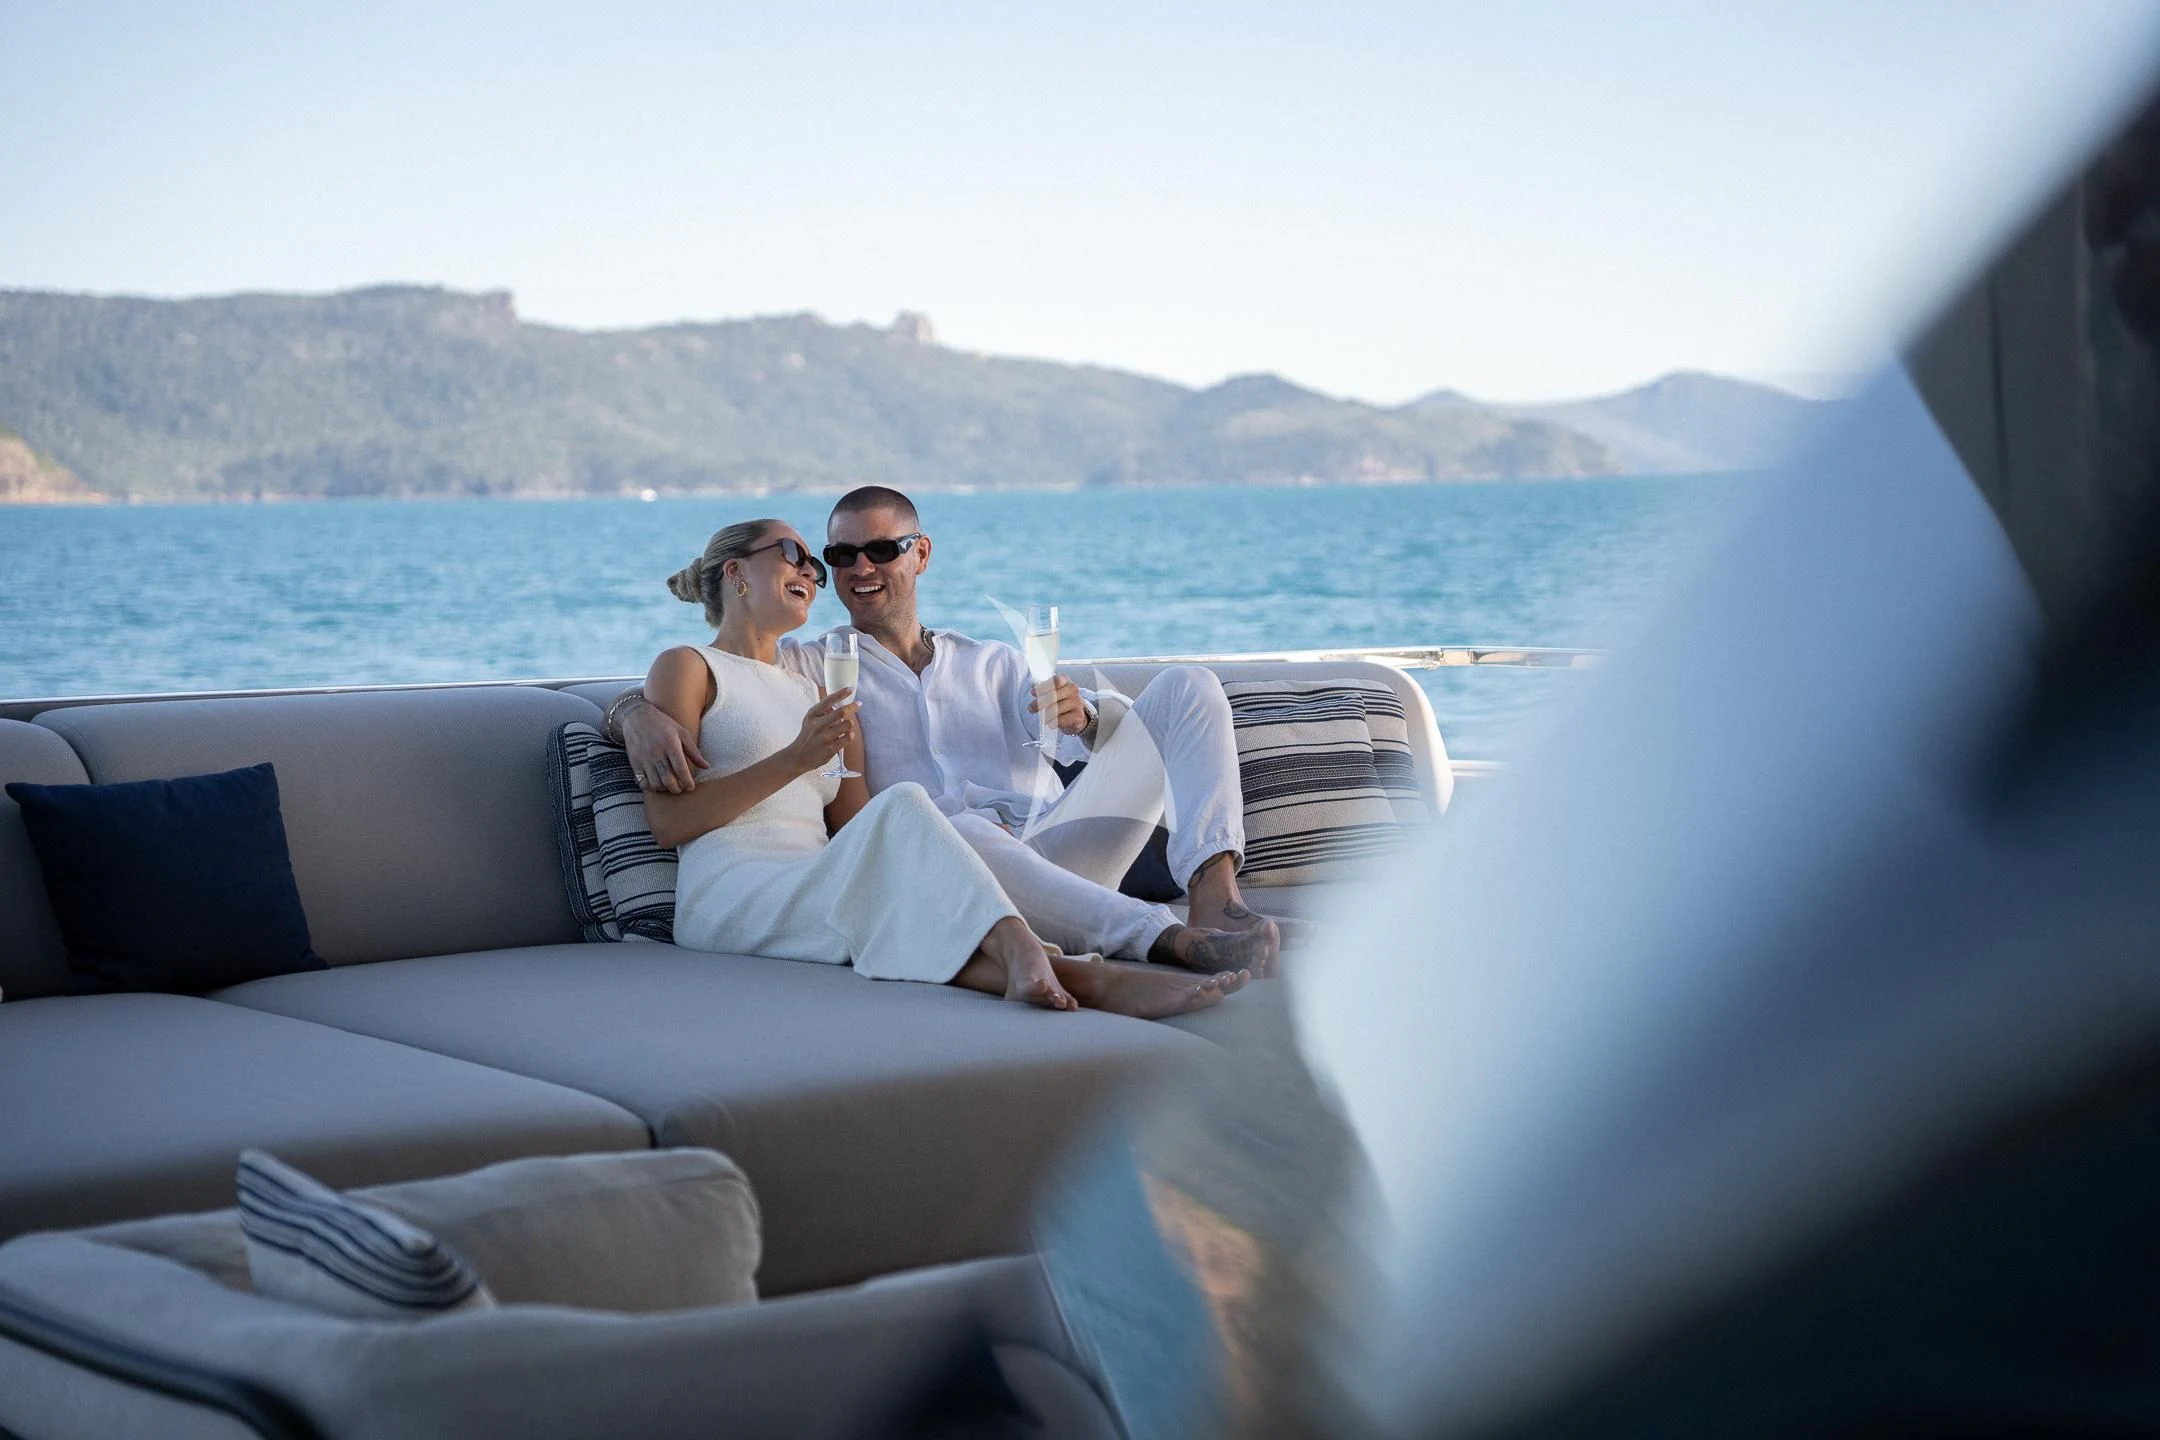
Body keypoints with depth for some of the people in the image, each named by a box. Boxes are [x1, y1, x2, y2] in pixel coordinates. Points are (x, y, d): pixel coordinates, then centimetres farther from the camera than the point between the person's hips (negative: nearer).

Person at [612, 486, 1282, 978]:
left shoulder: (994, 665, 29)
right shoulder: (802, 669, 21)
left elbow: (1120, 730, 14)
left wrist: (1081, 715, -12)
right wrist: (643, 717, -16)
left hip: (1060, 849, 4)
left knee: (1184, 686, -9)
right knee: (956, 832, -42)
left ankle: (1213, 895, -33)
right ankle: (1174, 941, -49)